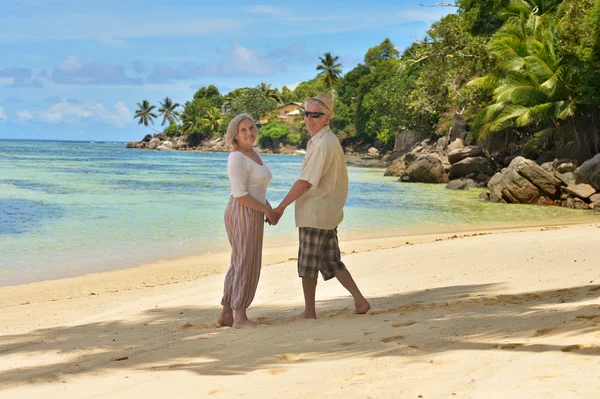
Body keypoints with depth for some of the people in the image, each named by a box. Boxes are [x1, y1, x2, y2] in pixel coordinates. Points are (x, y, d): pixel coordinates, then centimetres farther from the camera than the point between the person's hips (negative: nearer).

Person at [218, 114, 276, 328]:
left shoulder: (254, 154, 15)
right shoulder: (237, 157, -16)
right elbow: (239, 194, -21)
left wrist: (269, 209, 9)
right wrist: (266, 209, -14)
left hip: (252, 216, 10)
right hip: (242, 216, -10)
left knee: (240, 265, 12)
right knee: (247, 266, -5)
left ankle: (226, 314, 16)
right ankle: (240, 318, 1)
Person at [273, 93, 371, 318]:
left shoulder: (323, 144, -18)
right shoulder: (328, 140, 14)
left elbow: (306, 182, -21)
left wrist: (281, 207, -14)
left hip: (314, 213, -10)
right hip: (328, 213, 10)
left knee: (308, 264, 2)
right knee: (331, 261, 14)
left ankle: (309, 311, 12)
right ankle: (359, 300, 12)